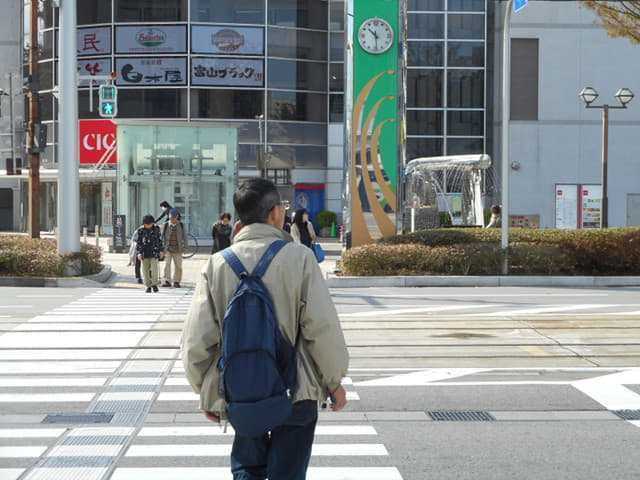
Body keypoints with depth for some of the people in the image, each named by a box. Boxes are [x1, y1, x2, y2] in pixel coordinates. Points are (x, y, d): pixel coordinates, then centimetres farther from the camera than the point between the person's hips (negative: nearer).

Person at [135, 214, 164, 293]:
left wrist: (161, 250, 5)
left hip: (154, 252, -1)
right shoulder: (141, 230, -2)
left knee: (154, 268, -13)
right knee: (145, 270, 1)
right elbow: (138, 242, 2)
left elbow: (160, 239, 9)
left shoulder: (156, 228, 1)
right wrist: (139, 253, -6)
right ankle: (148, 286, 11)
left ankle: (154, 284, 7)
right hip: (144, 253, 1)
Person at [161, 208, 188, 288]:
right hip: (167, 249, -1)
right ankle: (167, 281, -16)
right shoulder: (165, 225, 1)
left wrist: (185, 247, 0)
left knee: (178, 266, 5)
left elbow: (184, 236, 7)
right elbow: (161, 236, 4)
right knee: (167, 264, -15)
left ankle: (176, 282, 17)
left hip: (177, 249, 1)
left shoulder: (181, 225, 3)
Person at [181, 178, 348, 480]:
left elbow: (196, 340, -3)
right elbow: (323, 327, -12)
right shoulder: (299, 257, -11)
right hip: (296, 394, -2)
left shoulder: (218, 264, -4)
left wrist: (207, 392, 11)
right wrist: (335, 381, 2)